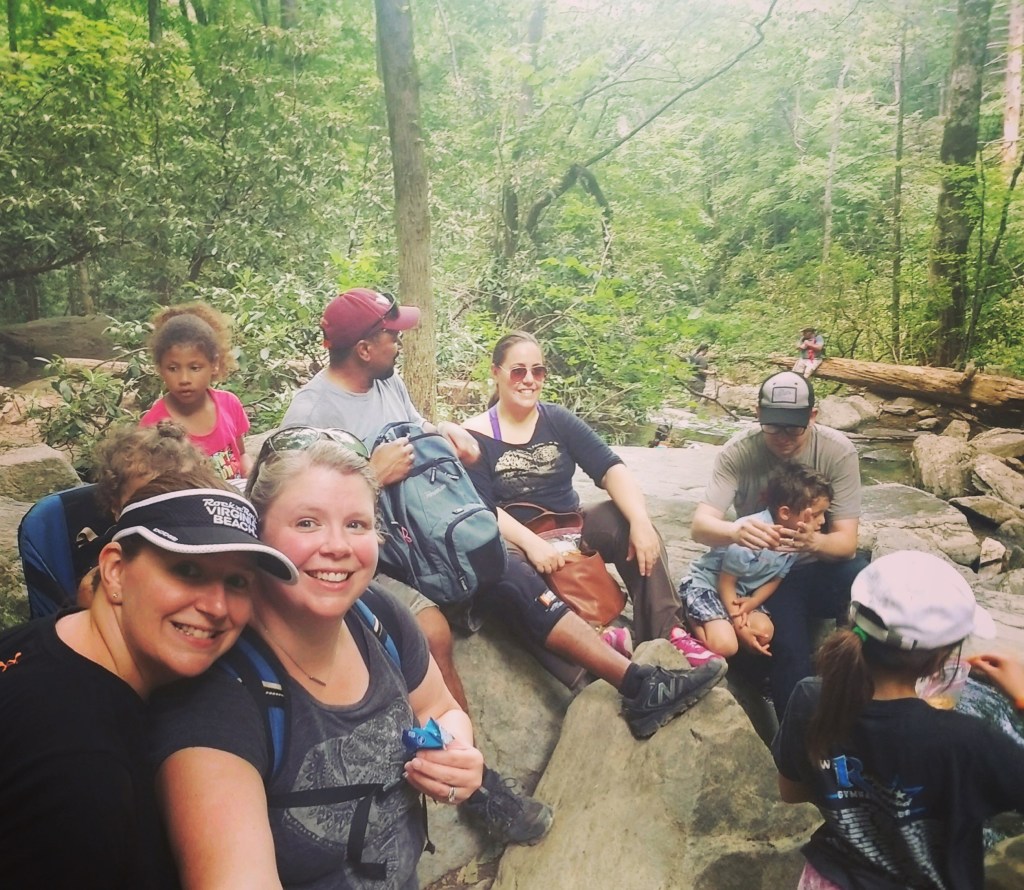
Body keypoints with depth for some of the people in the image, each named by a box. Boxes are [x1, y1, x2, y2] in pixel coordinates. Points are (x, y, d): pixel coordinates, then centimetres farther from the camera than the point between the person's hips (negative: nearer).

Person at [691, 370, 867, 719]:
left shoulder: (838, 451, -14)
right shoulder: (737, 452, -16)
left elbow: (846, 542, -16)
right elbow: (700, 526, -24)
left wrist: (814, 542, -42)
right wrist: (735, 531, -49)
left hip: (823, 565, 2)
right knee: (790, 655, -28)